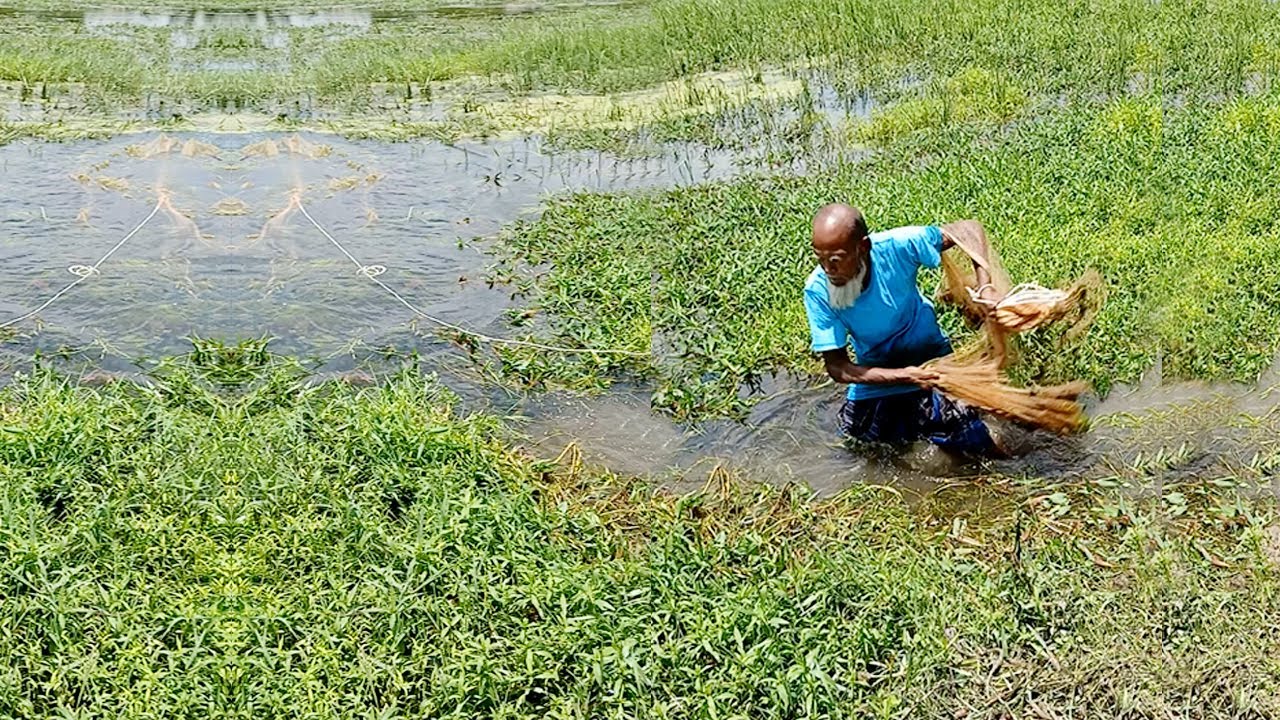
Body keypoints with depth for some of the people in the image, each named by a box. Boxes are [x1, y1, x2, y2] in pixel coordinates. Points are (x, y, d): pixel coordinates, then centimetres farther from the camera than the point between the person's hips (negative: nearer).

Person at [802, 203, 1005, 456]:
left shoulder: (897, 246, -30)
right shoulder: (817, 290, -27)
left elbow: (968, 229, -20)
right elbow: (836, 367, -25)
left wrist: (985, 287, -35)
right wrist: (903, 376, -38)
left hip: (931, 363, -2)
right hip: (875, 375, 2)